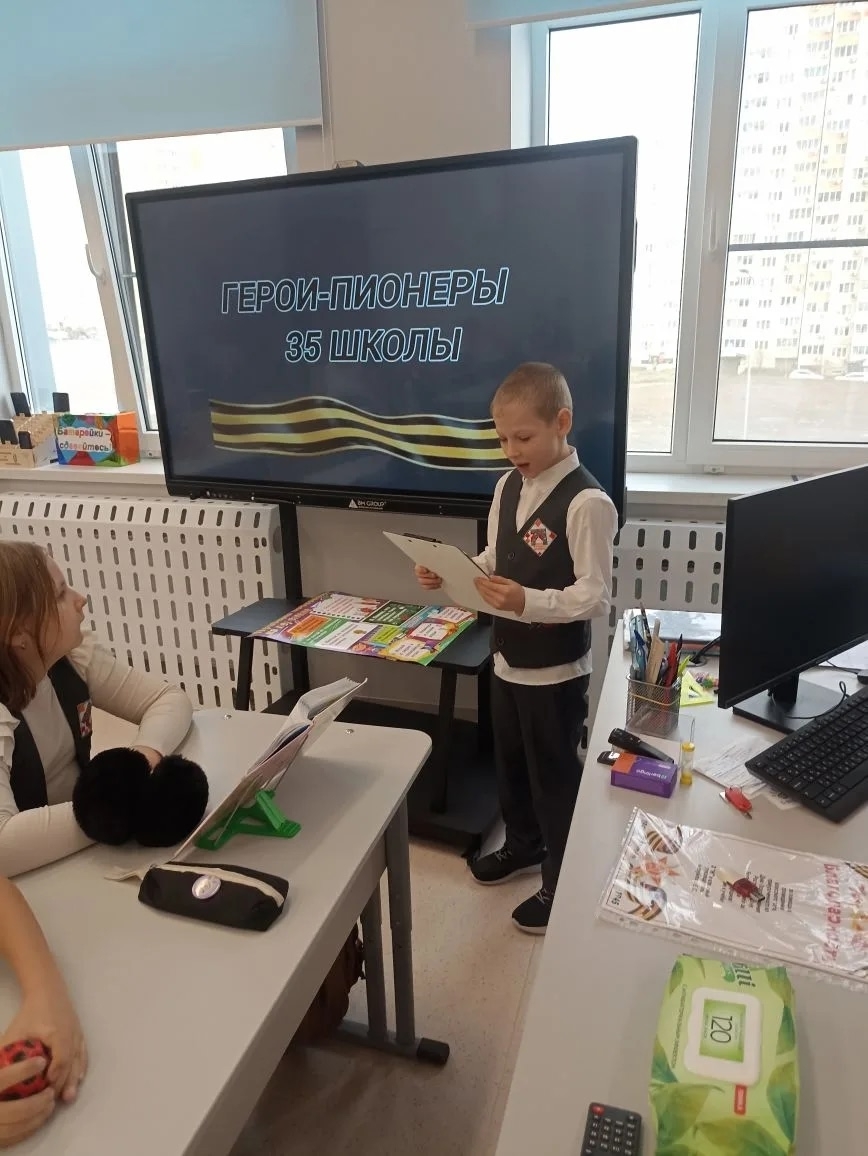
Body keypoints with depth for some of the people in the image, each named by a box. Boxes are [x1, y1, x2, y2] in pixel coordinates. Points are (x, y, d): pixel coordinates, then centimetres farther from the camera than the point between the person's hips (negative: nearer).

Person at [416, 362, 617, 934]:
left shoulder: (587, 502, -22)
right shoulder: (509, 486, 3)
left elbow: (596, 596, -23)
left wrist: (529, 602, -36)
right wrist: (452, 574, -5)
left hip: (556, 670, -8)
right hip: (509, 658, 8)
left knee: (555, 774, 10)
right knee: (511, 762, 24)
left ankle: (563, 883, 33)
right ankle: (524, 844, 50)